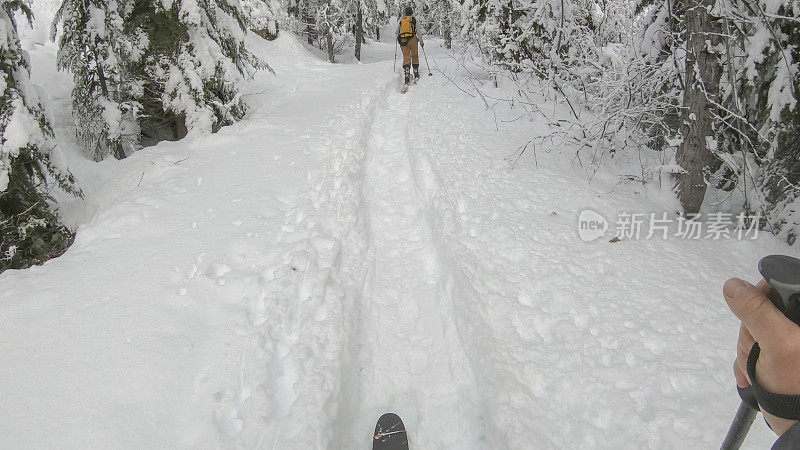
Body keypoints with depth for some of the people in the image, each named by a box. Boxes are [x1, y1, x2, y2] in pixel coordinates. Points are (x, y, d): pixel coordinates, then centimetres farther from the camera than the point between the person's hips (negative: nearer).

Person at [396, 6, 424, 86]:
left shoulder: (400, 20, 9)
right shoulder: (414, 20, 3)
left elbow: (396, 32, 12)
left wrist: (398, 37, 33)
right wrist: (421, 41, 11)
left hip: (403, 40, 1)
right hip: (412, 39, -1)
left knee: (406, 57, -1)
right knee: (415, 56, 15)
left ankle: (407, 77, -16)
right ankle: (416, 75, 19)